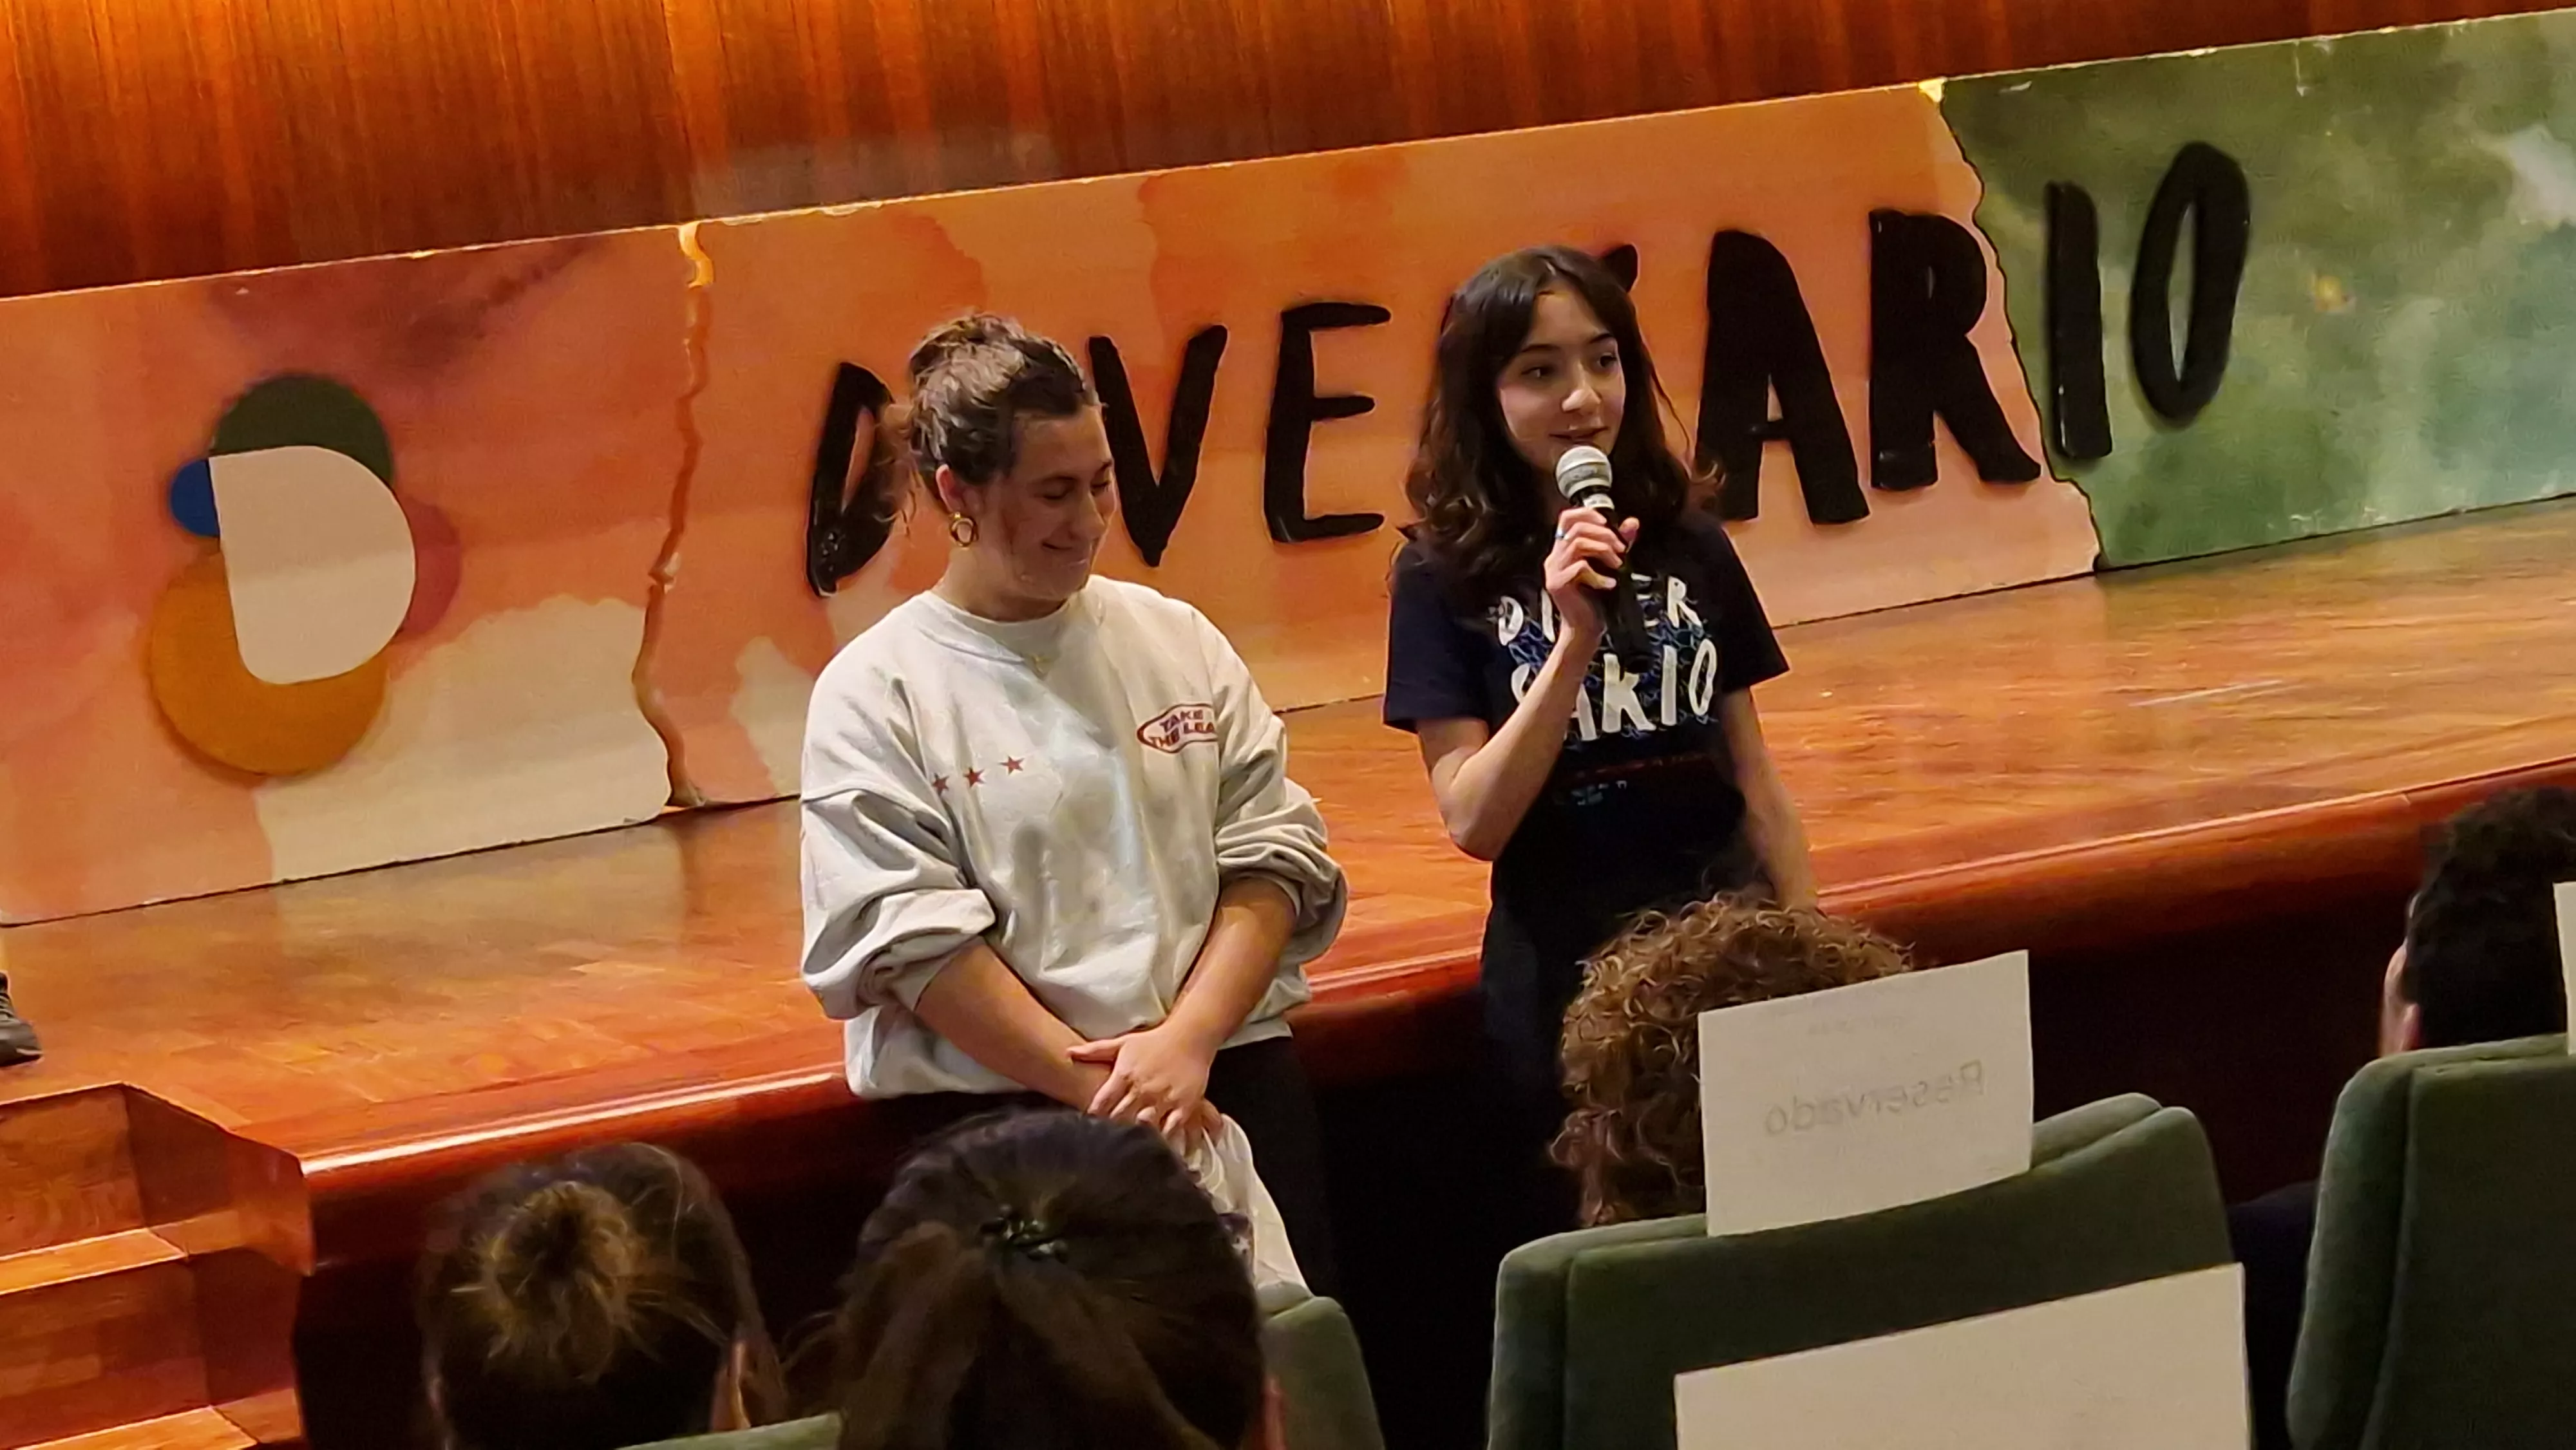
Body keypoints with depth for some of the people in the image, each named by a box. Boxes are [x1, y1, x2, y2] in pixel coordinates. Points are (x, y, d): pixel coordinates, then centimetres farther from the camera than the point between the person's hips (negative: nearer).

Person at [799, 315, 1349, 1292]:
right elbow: (913, 943, -9)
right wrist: (1103, 1088, -14)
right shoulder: (877, 693, 0)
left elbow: (1274, 856, 5)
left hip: (1230, 1088, 4)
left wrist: (1185, 1042, -10)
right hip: (1000, 1121, -3)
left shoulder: (1177, 641, 12)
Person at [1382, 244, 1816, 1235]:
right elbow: (1474, 821, -13)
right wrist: (1575, 640, -21)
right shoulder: (1446, 576, -6)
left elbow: (1755, 780, 10)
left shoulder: (1691, 547, 4)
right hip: (1563, 978, -3)